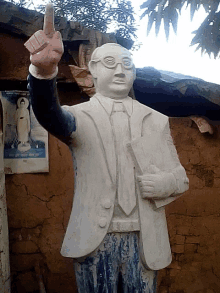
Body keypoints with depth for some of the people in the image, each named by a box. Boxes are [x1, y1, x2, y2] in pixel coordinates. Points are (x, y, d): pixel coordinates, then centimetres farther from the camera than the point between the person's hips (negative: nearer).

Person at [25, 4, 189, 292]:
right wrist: (45, 69, -41)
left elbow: (181, 178, 12)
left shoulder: (157, 121, 9)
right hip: (95, 240, -2)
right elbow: (50, 115, -22)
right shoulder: (81, 115, 1)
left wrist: (165, 182, -10)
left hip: (145, 239, 3)